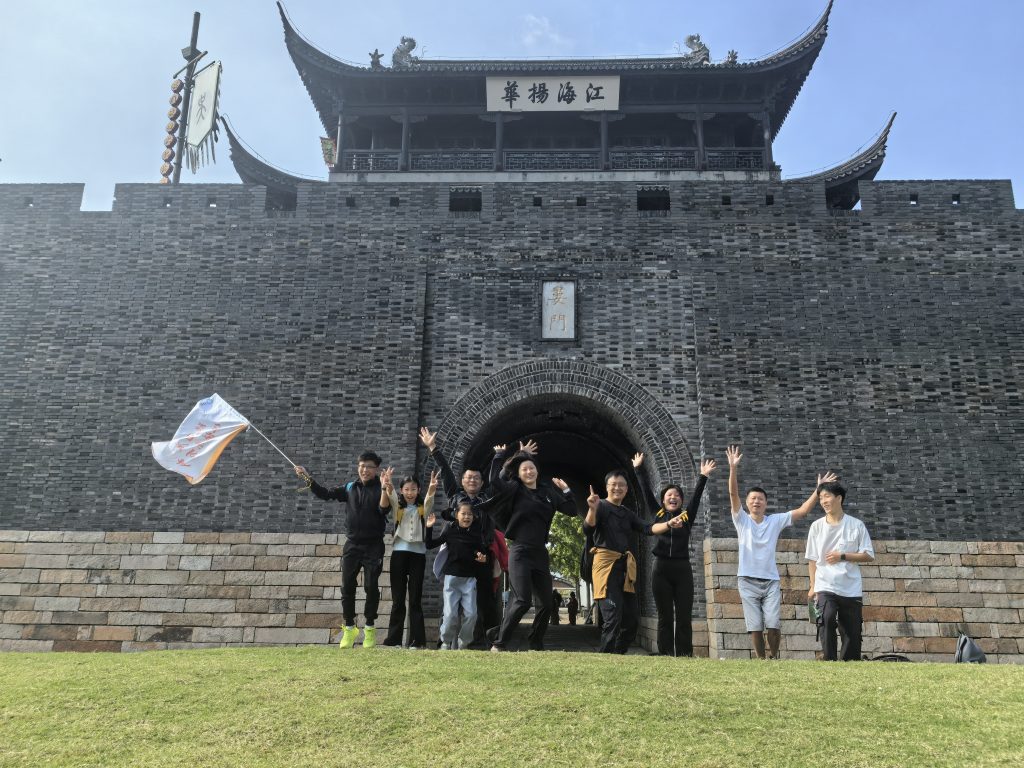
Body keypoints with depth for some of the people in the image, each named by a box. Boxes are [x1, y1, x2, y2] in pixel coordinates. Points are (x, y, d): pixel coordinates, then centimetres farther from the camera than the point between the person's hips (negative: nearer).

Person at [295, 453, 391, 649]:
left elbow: (384, 509, -21)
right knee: (347, 587, 3)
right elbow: (325, 494, 11)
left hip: (373, 546, -3)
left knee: (371, 587, -2)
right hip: (352, 544, 4)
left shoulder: (380, 489, -5)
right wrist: (308, 478, 3)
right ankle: (349, 628, 15)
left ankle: (369, 627, 13)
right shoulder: (350, 487, 6)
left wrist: (384, 487, -33)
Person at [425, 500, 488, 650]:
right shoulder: (450, 530, -1)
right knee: (450, 614, -8)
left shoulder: (477, 533, 2)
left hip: (469, 578, 2)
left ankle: (462, 643, 15)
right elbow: (430, 545, 0)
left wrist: (482, 558, -12)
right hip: (452, 577, -2)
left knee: (471, 614, -4)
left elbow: (481, 552, 10)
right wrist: (429, 528, -11)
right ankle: (446, 642, 15)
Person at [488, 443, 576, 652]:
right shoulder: (515, 490, -2)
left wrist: (565, 490, 4)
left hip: (540, 554, 6)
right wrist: (499, 455, -9)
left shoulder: (548, 491, 10)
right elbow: (494, 480, -20)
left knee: (546, 603, 9)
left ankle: (536, 646, 25)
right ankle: (499, 644, -8)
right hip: (520, 553, -6)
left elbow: (572, 511, 12)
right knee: (523, 600, -18)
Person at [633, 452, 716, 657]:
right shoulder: (658, 514, 8)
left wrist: (703, 476, -9)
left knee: (684, 617, 0)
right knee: (665, 617, 5)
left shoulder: (687, 516, 7)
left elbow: (696, 495, -1)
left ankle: (685, 656, 3)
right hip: (661, 569, 0)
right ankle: (666, 656, 7)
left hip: (682, 569, 0)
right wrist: (638, 469, 7)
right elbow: (646, 492, 7)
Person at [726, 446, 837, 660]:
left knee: (773, 624, -7)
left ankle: (774, 656, 16)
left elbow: (802, 511, 3)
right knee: (755, 626, 0)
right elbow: (733, 494, -11)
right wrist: (733, 468, -23)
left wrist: (818, 489, -4)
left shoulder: (776, 521, 8)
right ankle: (761, 659, 15)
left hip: (771, 580, 1)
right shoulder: (741, 520, 2)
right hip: (748, 581, -1)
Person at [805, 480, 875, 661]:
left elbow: (869, 556, 1)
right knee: (826, 619, -25)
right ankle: (830, 661, -18)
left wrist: (842, 556, -11)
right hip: (825, 587, 0)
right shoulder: (816, 526, 5)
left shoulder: (856, 525, 1)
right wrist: (812, 586, 4)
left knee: (852, 634, 4)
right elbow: (812, 559, 9)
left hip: (852, 590, 0)